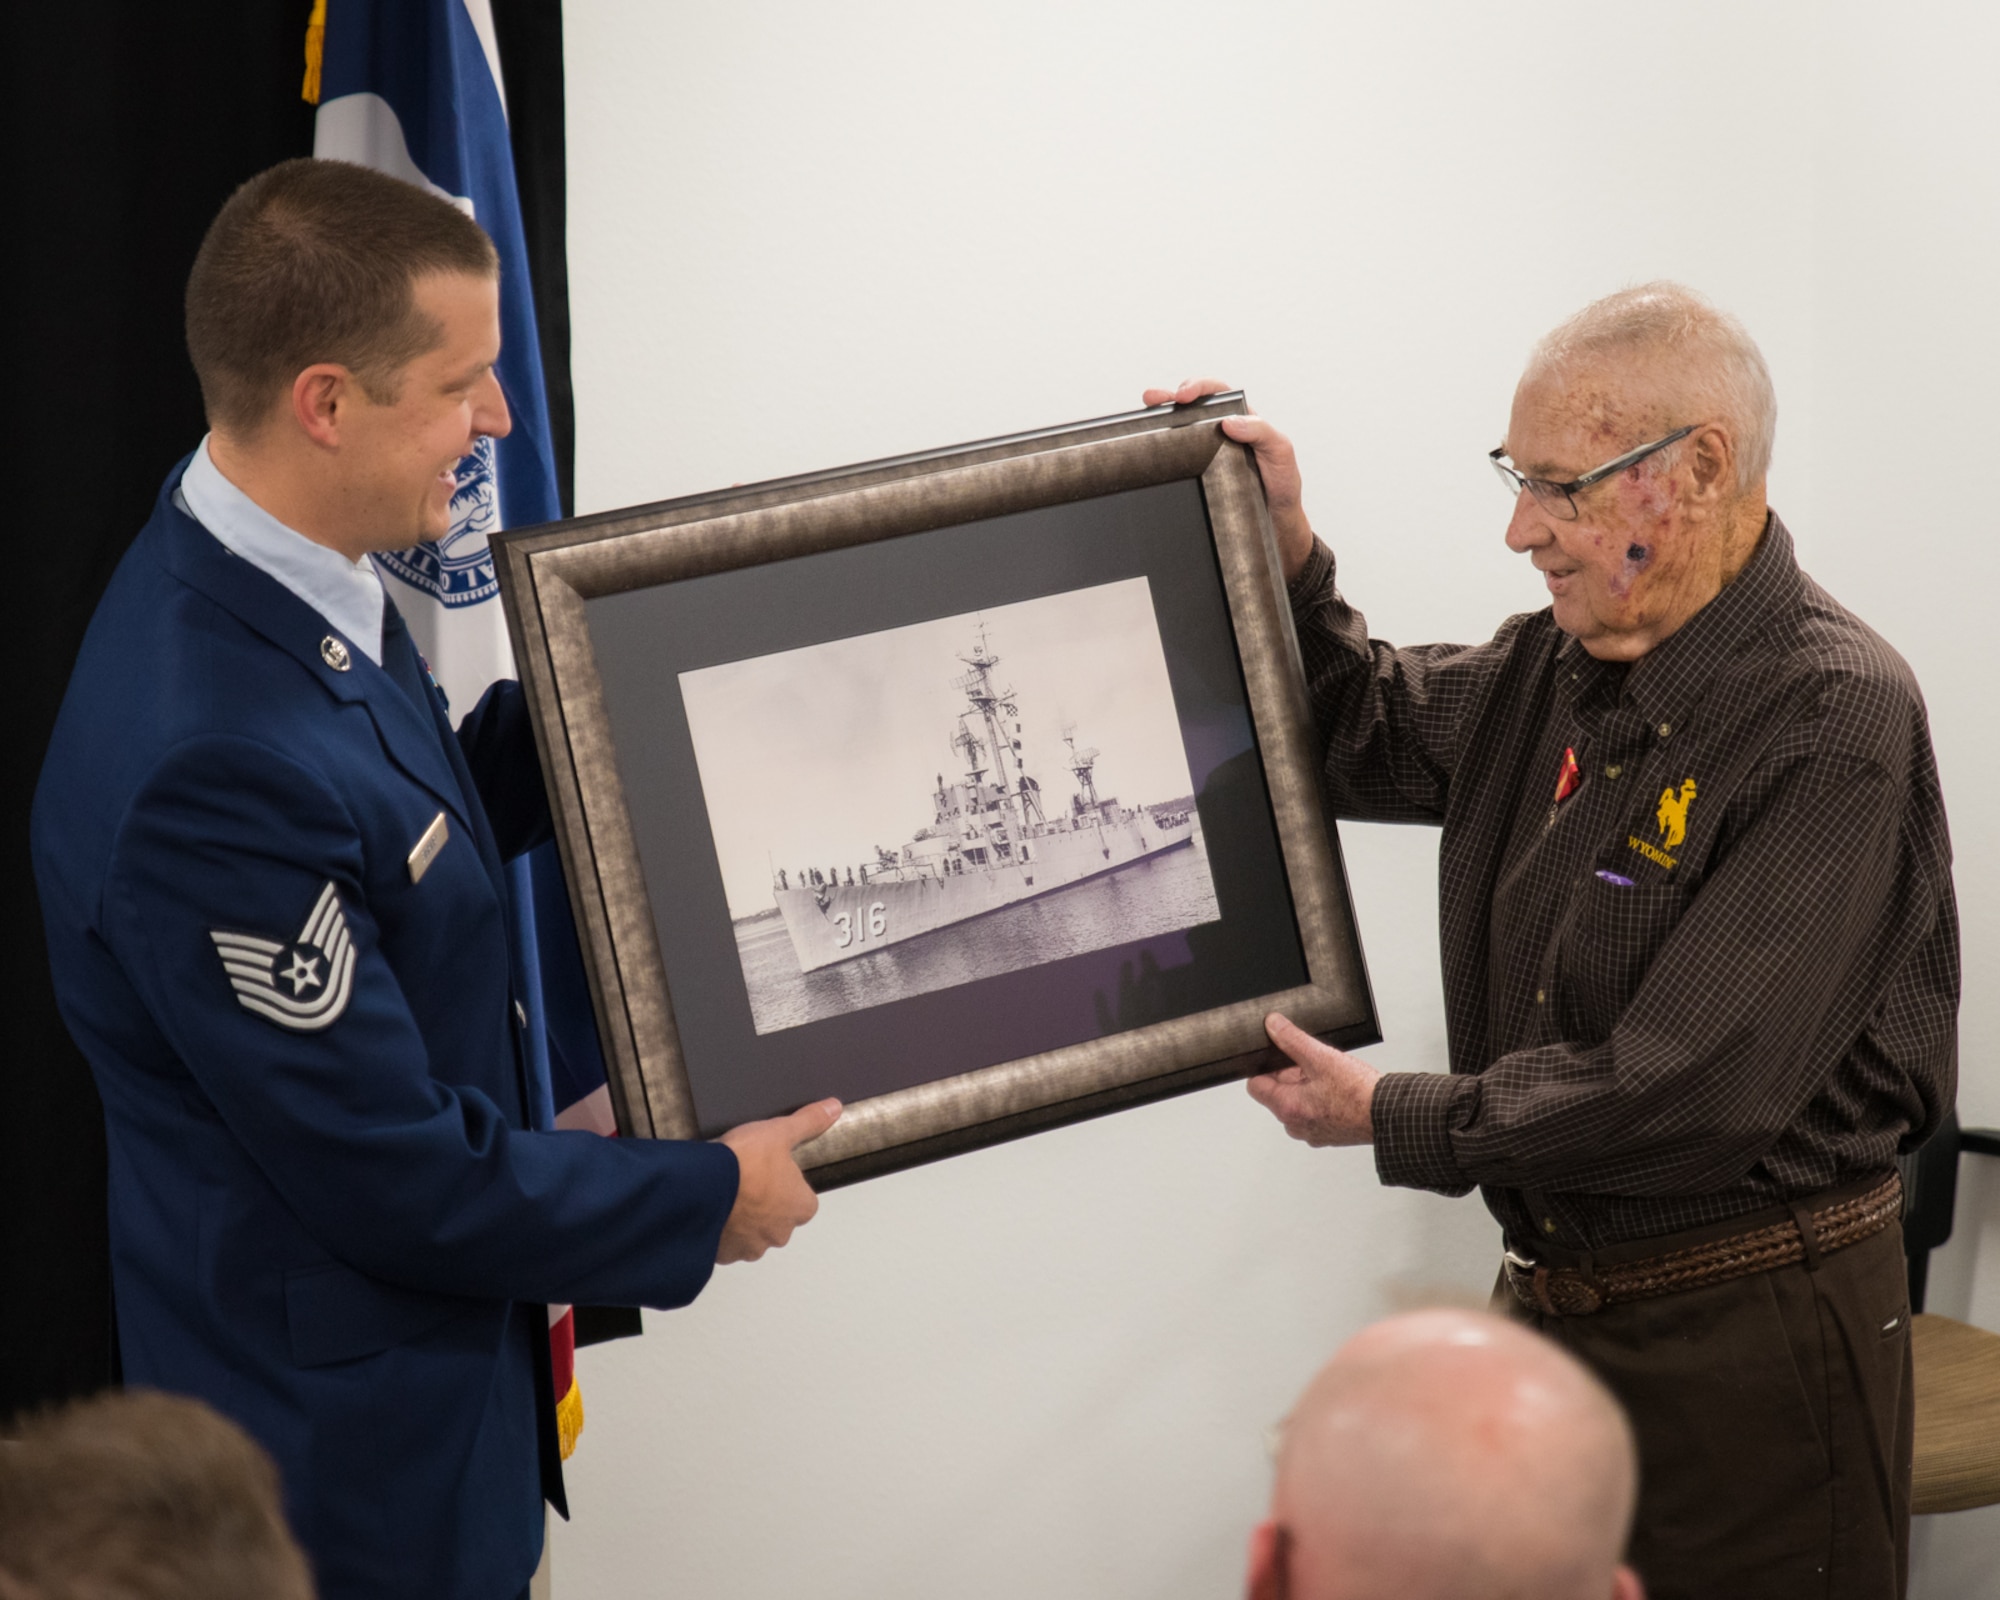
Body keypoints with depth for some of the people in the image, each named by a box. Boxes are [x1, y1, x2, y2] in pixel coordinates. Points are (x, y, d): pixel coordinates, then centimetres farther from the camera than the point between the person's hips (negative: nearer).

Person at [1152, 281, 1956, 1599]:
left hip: (1749, 1337, -7)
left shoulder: (1839, 722, -20)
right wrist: (1284, 551, 6)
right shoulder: (1553, 669, 4)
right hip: (1558, 1296, 7)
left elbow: (1690, 1090, -26)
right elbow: (1362, 737, 24)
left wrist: (1393, 1119, -14)